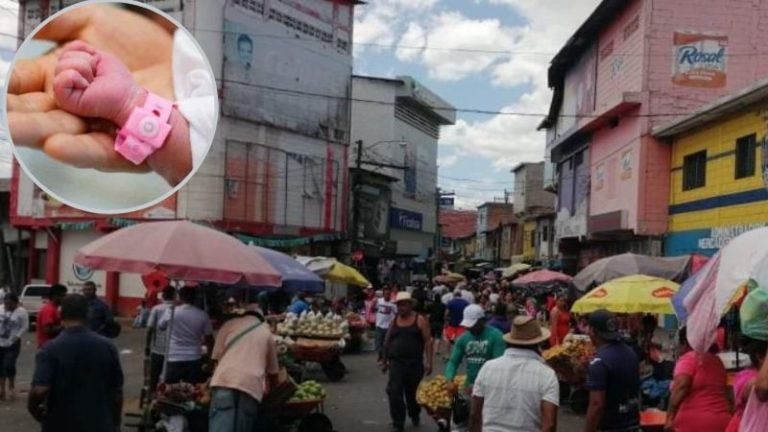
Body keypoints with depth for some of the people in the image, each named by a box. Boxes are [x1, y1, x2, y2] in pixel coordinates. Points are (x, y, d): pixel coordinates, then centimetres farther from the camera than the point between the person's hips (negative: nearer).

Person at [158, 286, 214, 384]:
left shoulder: (171, 312, -6)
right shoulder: (203, 315, -2)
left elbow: (160, 326, 13)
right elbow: (209, 339, 3)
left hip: (174, 359, -1)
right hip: (194, 360, 1)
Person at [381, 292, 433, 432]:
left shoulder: (419, 320, -4)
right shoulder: (394, 321, 8)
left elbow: (427, 341, -7)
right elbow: (387, 341, 16)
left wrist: (428, 362, -13)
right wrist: (384, 360, 16)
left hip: (415, 364, -2)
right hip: (396, 363, 2)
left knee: (413, 393, 14)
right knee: (395, 393, -8)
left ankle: (414, 415, 40)